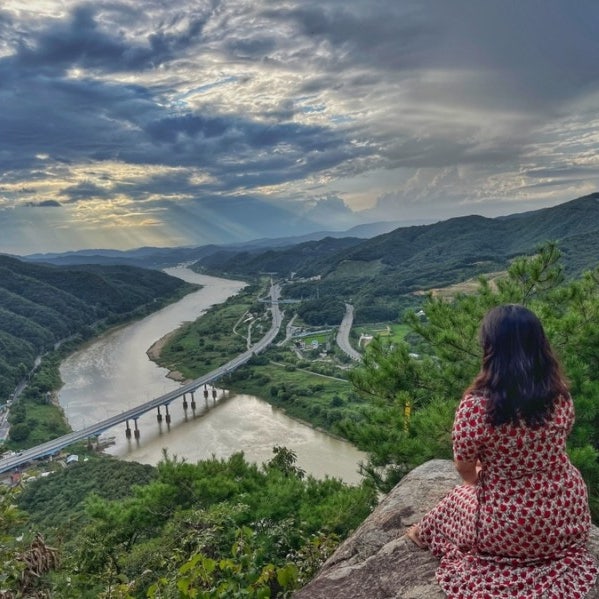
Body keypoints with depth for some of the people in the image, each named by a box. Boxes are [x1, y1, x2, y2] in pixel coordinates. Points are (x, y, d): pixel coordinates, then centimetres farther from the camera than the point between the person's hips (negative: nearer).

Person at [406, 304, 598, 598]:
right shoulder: (560, 395, -12)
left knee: (457, 498, 28)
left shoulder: (476, 404, -28)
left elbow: (465, 469, -12)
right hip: (567, 518, 4)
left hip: (507, 530, -3)